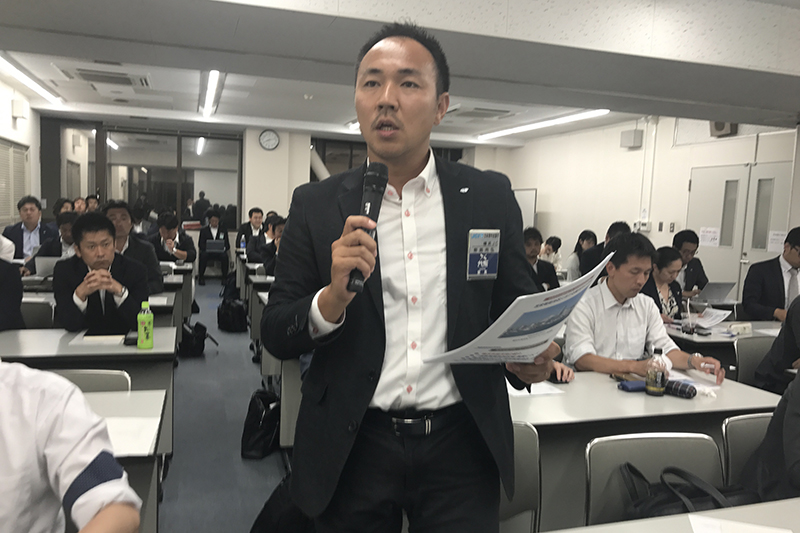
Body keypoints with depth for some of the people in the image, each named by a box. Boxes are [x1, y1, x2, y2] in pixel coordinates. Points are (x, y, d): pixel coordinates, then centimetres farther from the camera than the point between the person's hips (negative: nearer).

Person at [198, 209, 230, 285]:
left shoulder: (223, 230, 17)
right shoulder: (204, 230, 15)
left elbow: (227, 245, 10)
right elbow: (200, 244, 5)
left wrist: (224, 248, -15)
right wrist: (207, 248, -17)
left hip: (219, 252, 0)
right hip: (207, 251, 0)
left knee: (224, 256, -34)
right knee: (203, 255, -35)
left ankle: (224, 277, -26)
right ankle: (201, 276, -23)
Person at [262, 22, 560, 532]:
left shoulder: (490, 196, 0)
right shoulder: (316, 204, -2)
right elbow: (276, 335, -2)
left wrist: (531, 357, -15)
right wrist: (332, 299, -21)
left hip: (461, 444, 0)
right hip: (353, 448, 1)